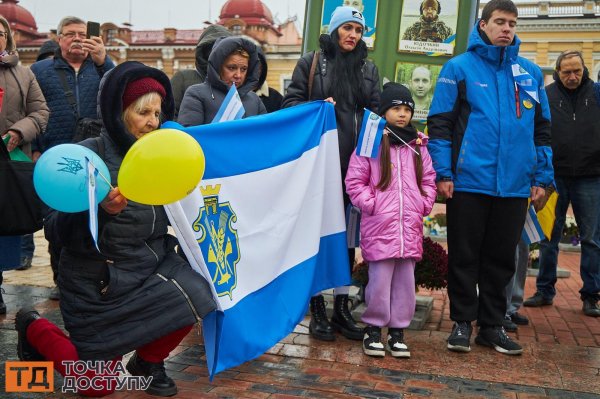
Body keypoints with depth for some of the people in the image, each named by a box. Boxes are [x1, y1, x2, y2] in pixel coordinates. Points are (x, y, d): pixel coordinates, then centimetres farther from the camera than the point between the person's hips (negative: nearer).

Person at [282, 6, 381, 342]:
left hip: (355, 162, 4)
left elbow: (378, 109, 15)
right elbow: (291, 103, 4)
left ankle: (342, 307, 18)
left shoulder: (369, 68, 15)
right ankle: (318, 308, 12)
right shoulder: (312, 62, 5)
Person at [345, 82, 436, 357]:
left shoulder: (418, 145, 13)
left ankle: (398, 330, 21)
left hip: (411, 226, 5)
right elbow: (354, 182, -1)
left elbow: (428, 180, 19)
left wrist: (424, 205, 6)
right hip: (379, 226, -4)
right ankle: (373, 328, 16)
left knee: (405, 280, 9)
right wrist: (371, 204, -8)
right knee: (380, 279, -2)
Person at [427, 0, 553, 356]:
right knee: (464, 256, 6)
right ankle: (462, 322, 20)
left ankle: (492, 324, 25)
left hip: (515, 186, 4)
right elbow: (440, 123, -3)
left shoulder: (531, 73, 12)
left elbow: (542, 129, 15)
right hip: (468, 182, -3)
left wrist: (542, 177, 8)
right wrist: (443, 173, -11)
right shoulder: (459, 68, 0)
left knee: (501, 259, 12)